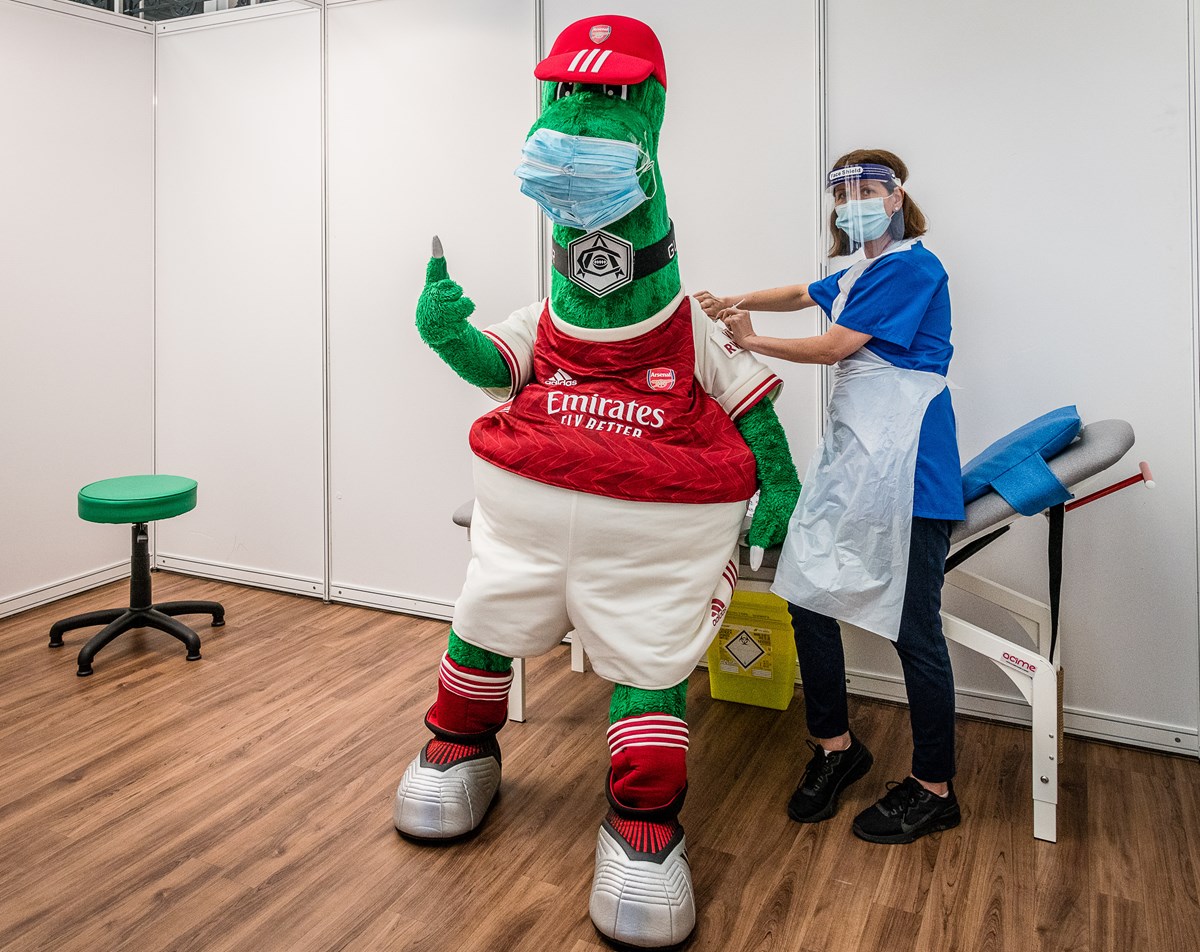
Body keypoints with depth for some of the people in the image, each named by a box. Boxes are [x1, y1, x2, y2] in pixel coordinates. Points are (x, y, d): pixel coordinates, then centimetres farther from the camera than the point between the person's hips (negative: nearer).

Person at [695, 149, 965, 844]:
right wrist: (734, 303, 15)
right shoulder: (864, 272, 19)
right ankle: (836, 747, 24)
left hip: (905, 469, -9)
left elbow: (833, 347, -11)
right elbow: (801, 295, 33)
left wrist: (752, 340, -1)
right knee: (808, 594, 6)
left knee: (914, 627, -2)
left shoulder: (912, 267, -9)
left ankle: (935, 791, 15)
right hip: (851, 455, 9)